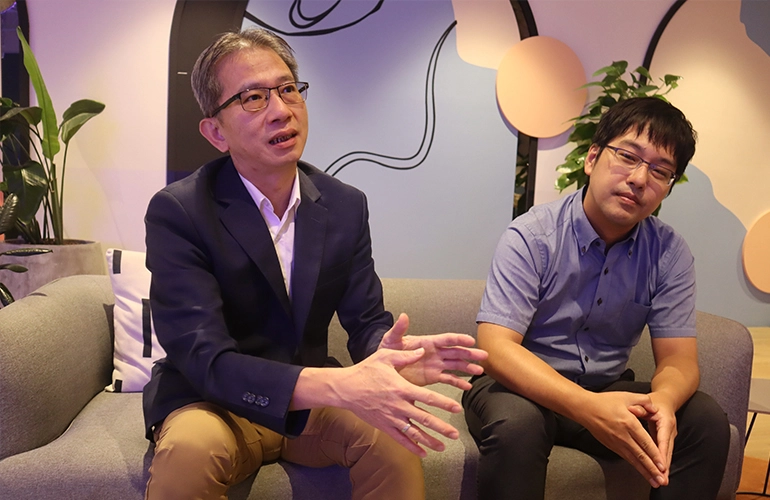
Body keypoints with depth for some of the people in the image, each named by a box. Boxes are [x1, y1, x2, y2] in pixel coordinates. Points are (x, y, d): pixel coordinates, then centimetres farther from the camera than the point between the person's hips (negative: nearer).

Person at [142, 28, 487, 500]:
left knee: (391, 437, -25)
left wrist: (387, 353, -29)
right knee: (188, 451, -35)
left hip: (313, 400, 3)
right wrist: (339, 386, -39)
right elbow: (205, 358, -24)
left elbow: (367, 321, -2)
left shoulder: (346, 206, -3)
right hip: (214, 404, -2)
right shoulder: (177, 213, -16)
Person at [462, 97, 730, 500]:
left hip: (607, 390, 4)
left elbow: (678, 359, -6)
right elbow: (496, 348, -26)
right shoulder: (531, 237, -18)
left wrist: (662, 401, -32)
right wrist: (587, 407, -41)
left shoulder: (670, 253, -5)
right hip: (527, 386, -4)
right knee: (516, 423, -35)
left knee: (707, 421, -16)